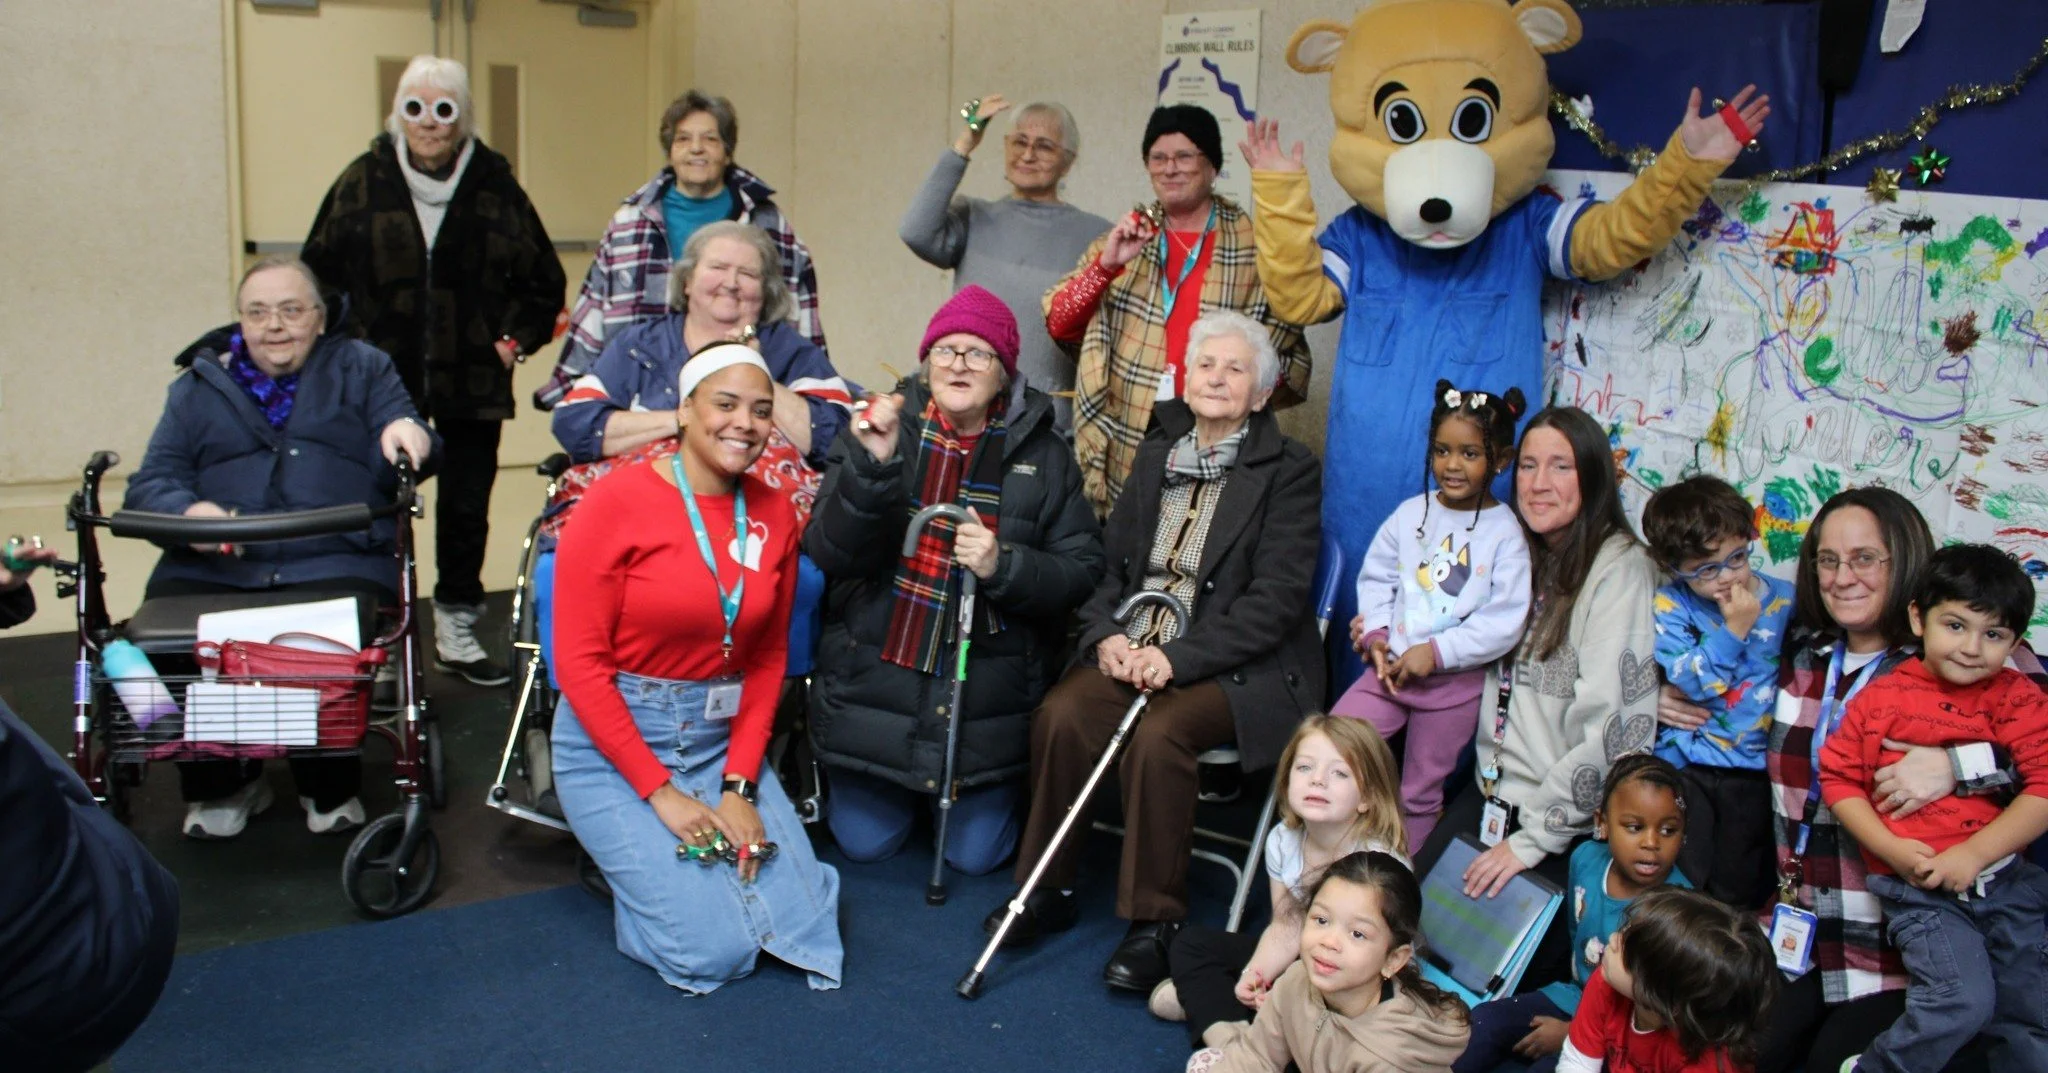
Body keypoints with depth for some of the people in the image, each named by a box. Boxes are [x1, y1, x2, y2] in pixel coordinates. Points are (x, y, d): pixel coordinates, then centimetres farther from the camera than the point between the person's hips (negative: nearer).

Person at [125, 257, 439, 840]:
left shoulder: (361, 367, 18)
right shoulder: (199, 385, 21)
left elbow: (399, 470, 7)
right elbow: (151, 483, 10)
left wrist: (407, 434, -18)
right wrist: (187, 511, -14)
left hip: (335, 561, -2)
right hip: (213, 568, 2)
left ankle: (330, 787, -7)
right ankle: (221, 784, -1)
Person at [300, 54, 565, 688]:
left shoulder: (496, 185, 3)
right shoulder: (361, 184, 2)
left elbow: (543, 281, 12)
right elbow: (318, 276, 6)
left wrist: (515, 338, 2)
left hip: (471, 381, 1)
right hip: (381, 378, -1)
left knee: (467, 508, 9)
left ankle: (456, 628, 23)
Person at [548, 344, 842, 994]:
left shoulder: (775, 515, 2)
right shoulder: (618, 502, -13)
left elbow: (769, 658, 5)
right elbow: (579, 661, -13)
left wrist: (740, 785, -6)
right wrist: (659, 791, -16)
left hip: (723, 740, 5)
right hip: (615, 744, -5)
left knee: (806, 924, -6)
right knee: (716, 950, -13)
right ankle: (624, 853, 18)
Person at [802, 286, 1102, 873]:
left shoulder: (1042, 452, -5)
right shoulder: (882, 428, -6)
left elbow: (1082, 571, -6)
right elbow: (830, 554, -15)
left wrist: (1004, 566, -24)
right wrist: (872, 466, -30)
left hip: (987, 691, 0)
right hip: (876, 678, 0)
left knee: (976, 855, 9)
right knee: (865, 842, 11)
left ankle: (979, 791, 41)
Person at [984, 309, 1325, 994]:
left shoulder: (1288, 473, -2)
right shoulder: (1157, 455, 15)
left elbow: (1276, 599, -11)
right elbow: (1111, 559, 14)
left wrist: (1178, 657, -19)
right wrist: (1107, 634, -7)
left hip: (1235, 662, -4)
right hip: (1133, 645, 5)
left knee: (1157, 736, -32)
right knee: (1060, 717, -23)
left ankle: (1155, 920, -16)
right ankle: (1048, 891, -6)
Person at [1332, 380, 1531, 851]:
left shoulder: (1507, 533, -10)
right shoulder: (1410, 514, 2)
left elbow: (1505, 621, -15)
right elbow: (1376, 577, 7)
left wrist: (1437, 652, -19)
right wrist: (1375, 632, -10)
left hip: (1456, 682, -3)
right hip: (1391, 667, 3)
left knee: (1419, 795, 9)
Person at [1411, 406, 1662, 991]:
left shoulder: (1619, 569, -14)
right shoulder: (1524, 556, 12)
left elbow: (1611, 729, -21)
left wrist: (1534, 837, -17)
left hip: (1566, 823, -7)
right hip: (1491, 792, 7)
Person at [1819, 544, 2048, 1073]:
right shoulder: (1880, 699, 1)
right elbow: (1839, 777, 1)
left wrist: (1973, 854, -17)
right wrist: (1893, 849, -12)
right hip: (1916, 889, -3)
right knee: (1963, 999, -19)